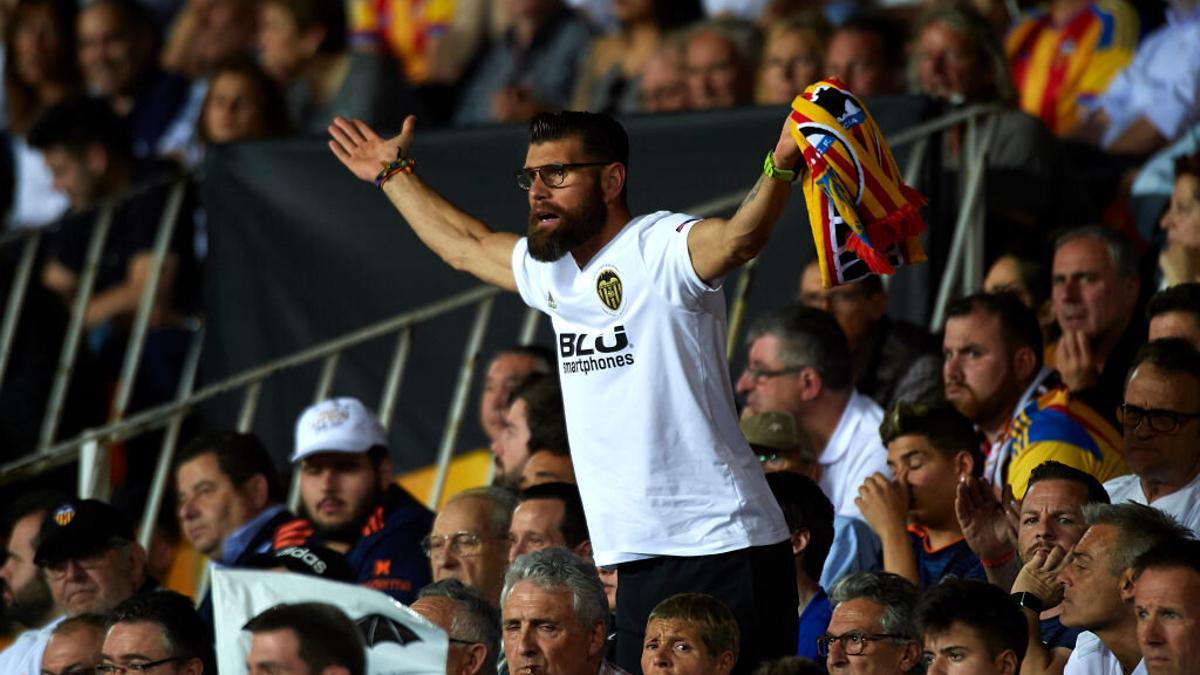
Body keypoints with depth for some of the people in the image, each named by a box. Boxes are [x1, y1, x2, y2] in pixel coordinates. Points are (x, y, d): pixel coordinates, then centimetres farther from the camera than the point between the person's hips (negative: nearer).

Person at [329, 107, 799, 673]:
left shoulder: (662, 249, -9)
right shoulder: (551, 272, 17)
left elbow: (738, 239, -29)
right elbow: (464, 245, 36)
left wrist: (780, 164, -48)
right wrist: (393, 176, 47)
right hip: (641, 561, 8)